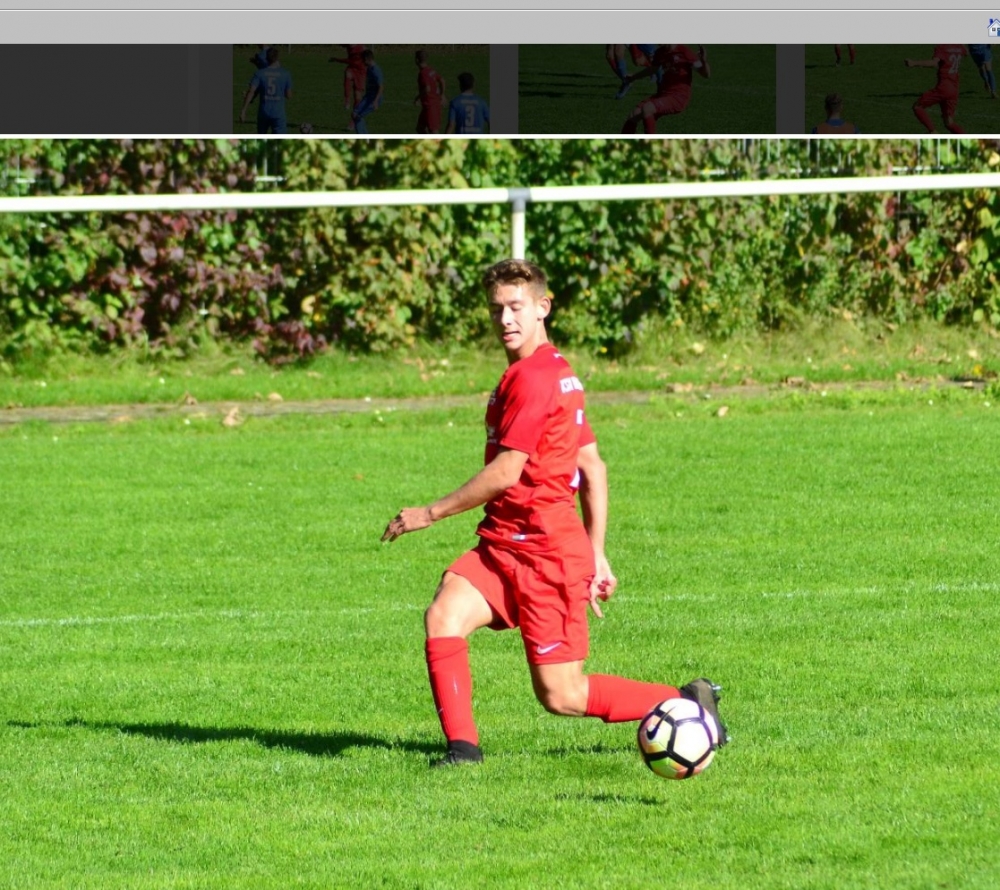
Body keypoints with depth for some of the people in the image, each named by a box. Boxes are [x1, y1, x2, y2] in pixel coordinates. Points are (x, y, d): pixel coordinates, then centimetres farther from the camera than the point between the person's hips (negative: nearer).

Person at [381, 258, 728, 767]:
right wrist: (594, 554, 20)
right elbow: (593, 468, 18)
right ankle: (462, 745, -16)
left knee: (562, 696, -2)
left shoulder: (531, 379, -16)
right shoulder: (559, 374, 16)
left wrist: (430, 514, -10)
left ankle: (686, 704, 14)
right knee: (443, 616, -14)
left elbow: (505, 473, -18)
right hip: (501, 543, 9)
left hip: (545, 553, -9)